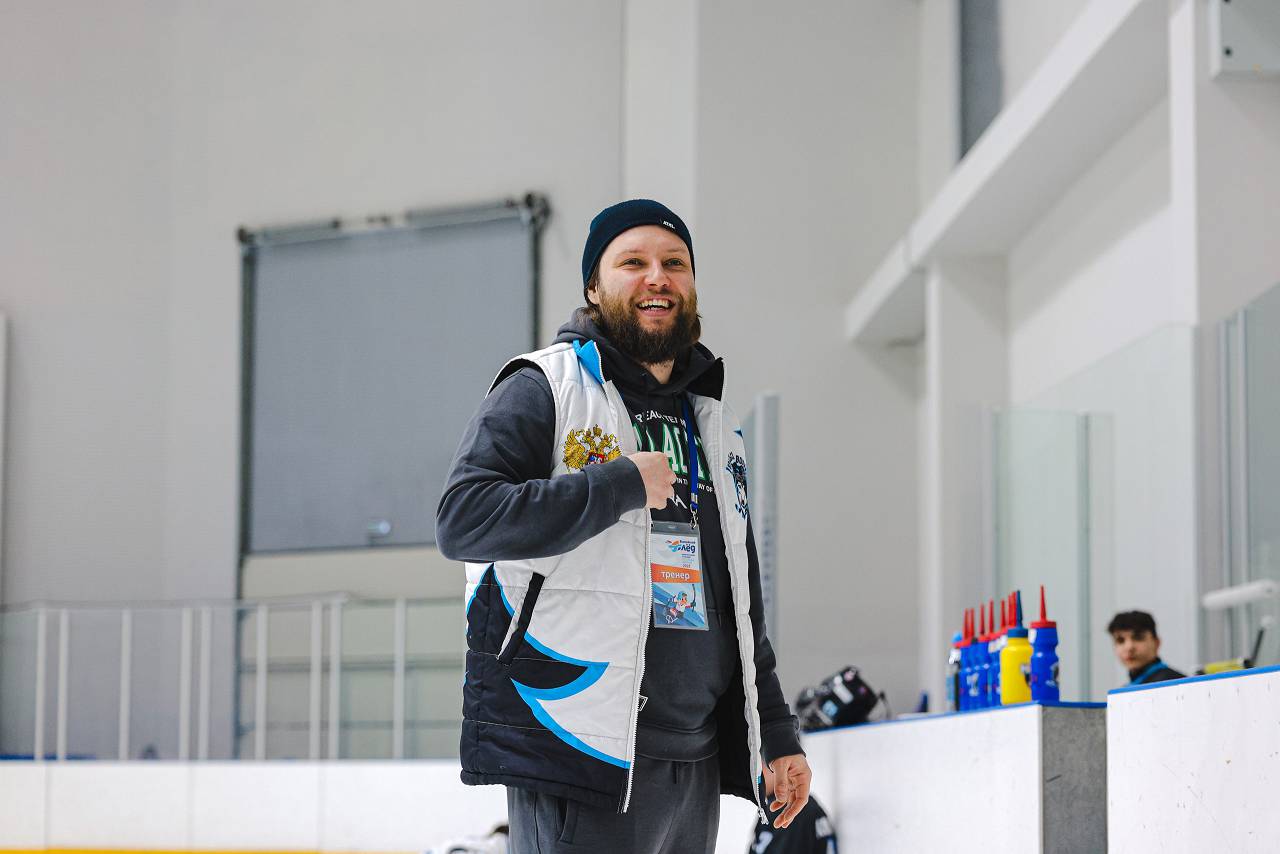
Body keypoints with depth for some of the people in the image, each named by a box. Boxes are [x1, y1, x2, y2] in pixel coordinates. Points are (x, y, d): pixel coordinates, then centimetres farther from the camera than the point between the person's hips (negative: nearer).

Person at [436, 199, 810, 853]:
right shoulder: (543, 388, -1)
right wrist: (621, 486, -16)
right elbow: (461, 520, -16)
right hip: (580, 758, -7)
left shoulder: (713, 424, 21)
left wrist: (778, 737, 21)